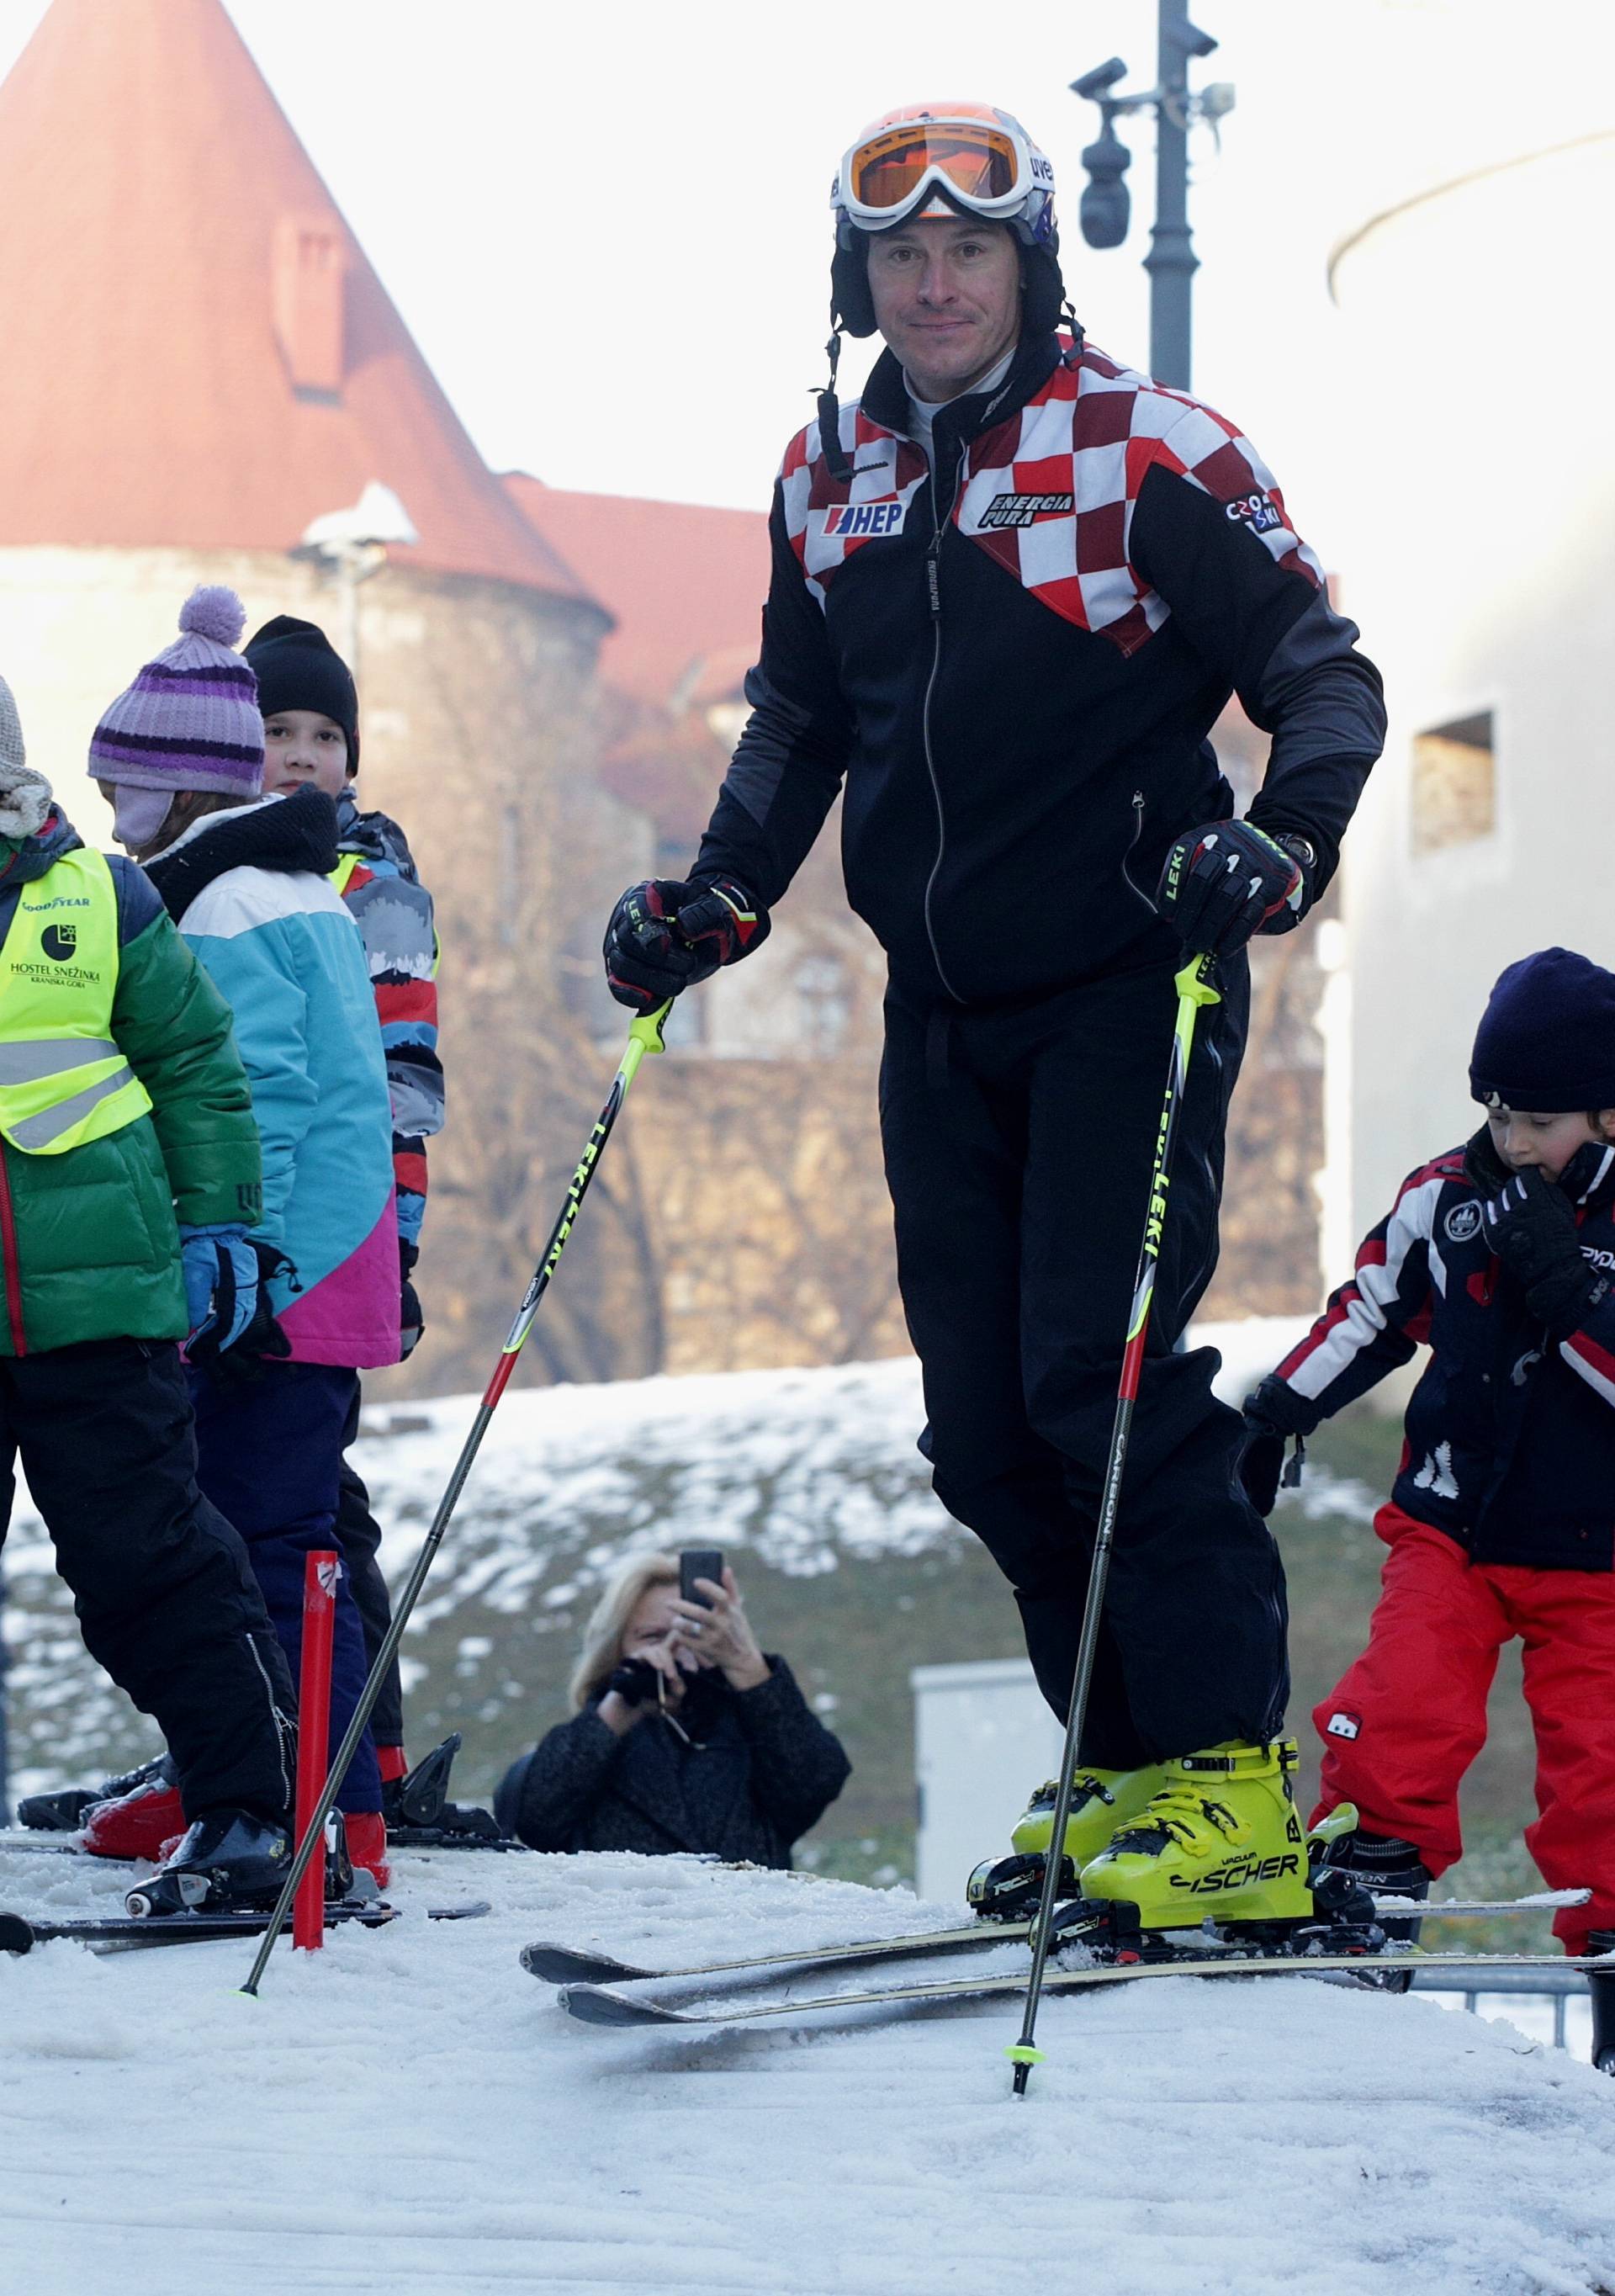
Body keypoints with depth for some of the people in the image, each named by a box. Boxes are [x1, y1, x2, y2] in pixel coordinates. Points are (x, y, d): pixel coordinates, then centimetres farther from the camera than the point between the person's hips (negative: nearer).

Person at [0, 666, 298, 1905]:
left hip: (100, 1301, -1)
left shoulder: (101, 900, 5)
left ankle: (250, 1796, 5)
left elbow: (198, 1068, 10)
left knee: (146, 1557, -2)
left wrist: (218, 1225, 5)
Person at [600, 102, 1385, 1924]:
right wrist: (721, 897, 7)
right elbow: (799, 725, 21)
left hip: (1126, 990, -6)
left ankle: (1235, 1779, -11)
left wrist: (1280, 846, -25)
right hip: (943, 1017, 6)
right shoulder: (829, 479, 8)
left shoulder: (1150, 455, -10)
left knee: (1093, 1373, -16)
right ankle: (1129, 1769, 15)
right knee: (982, 1423, 5)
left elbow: (1323, 678, -7)